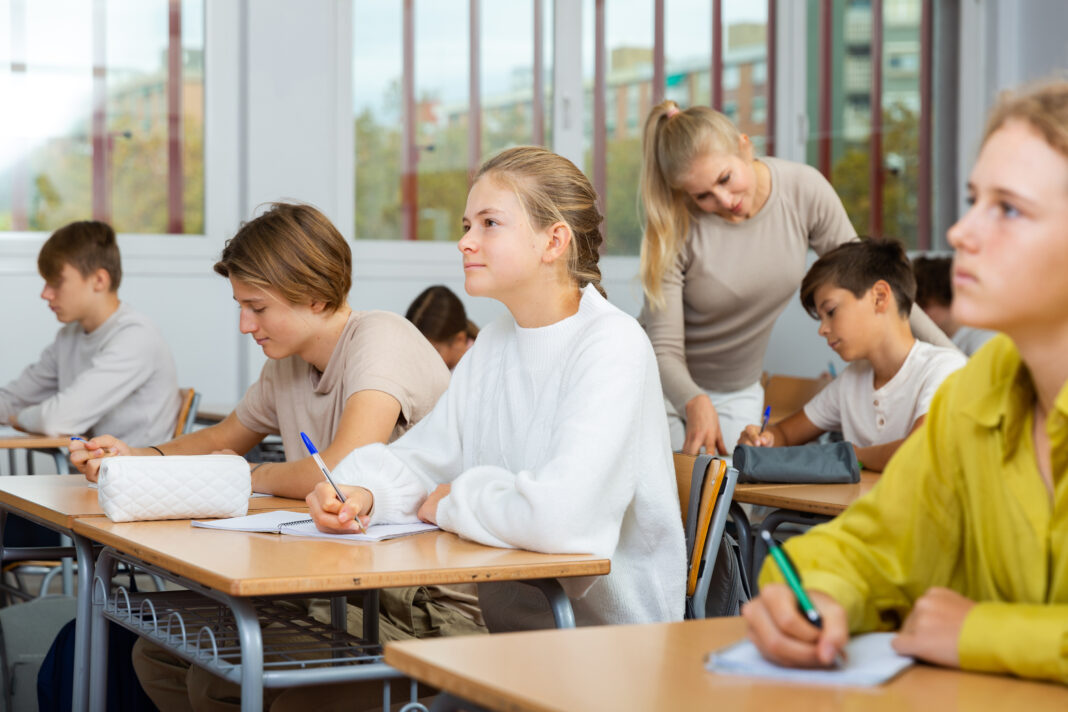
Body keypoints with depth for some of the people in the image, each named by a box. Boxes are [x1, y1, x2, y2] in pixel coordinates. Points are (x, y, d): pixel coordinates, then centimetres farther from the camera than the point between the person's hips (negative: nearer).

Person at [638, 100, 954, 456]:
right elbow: (664, 350, -19)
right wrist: (694, 403, -40)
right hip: (670, 387, -2)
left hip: (738, 394, 2)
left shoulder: (804, 190, -15)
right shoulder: (675, 228, -21)